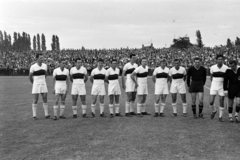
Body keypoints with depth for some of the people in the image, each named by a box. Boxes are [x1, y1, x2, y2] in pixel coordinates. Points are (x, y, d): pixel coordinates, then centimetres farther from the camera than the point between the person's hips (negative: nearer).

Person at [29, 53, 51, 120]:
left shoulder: (45, 65, 2)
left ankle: (46, 115, 11)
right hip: (36, 86, -4)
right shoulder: (33, 67, -11)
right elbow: (30, 77, 1)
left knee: (45, 100, 4)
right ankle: (34, 116, 7)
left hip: (43, 85, 4)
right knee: (35, 101, -1)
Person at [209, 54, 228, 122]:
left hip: (222, 87, -1)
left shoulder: (226, 68, -8)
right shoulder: (212, 67, -4)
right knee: (211, 102, -5)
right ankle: (214, 110, 27)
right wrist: (214, 83, 9)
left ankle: (220, 116, 18)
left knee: (221, 102, 2)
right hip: (214, 87, 1)